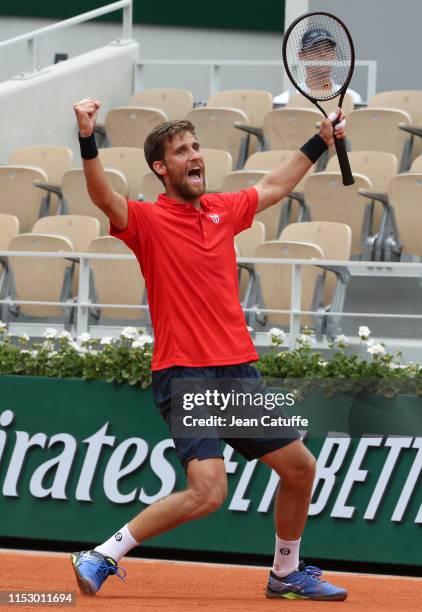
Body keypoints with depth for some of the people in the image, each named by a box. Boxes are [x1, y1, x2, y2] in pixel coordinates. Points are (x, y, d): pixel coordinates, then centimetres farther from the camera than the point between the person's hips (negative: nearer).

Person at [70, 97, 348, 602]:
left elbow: (274, 186, 31)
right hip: (184, 375, -7)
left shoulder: (222, 211, 12)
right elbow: (104, 198, -28)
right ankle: (100, 559, -9)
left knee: (300, 468, 12)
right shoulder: (149, 221, -7)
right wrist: (88, 140, -43)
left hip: (239, 371, 7)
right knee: (208, 492, -22)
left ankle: (286, 574, 32)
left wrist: (320, 141, 34)